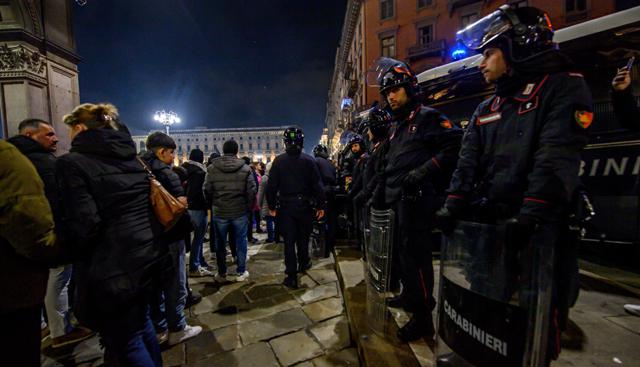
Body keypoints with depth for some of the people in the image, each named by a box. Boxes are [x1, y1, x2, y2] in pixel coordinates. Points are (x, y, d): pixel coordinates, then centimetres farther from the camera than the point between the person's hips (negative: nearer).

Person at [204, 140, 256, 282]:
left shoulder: (212, 168, -4)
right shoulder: (245, 168, -7)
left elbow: (207, 190, -2)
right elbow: (252, 191, -8)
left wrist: (214, 205, 14)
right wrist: (248, 207, 6)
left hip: (219, 213, 1)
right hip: (240, 212, -1)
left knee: (220, 244, 15)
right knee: (240, 242, 12)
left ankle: (221, 273, 27)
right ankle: (241, 272, 20)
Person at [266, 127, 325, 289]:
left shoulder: (279, 161, -5)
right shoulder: (309, 160, -6)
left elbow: (272, 186, -5)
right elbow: (318, 185, -6)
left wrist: (271, 206, 5)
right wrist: (320, 206, 1)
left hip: (286, 207, 0)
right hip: (304, 206, 1)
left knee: (289, 241, 6)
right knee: (303, 237, 20)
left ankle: (291, 276, 10)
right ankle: (303, 263, 39)